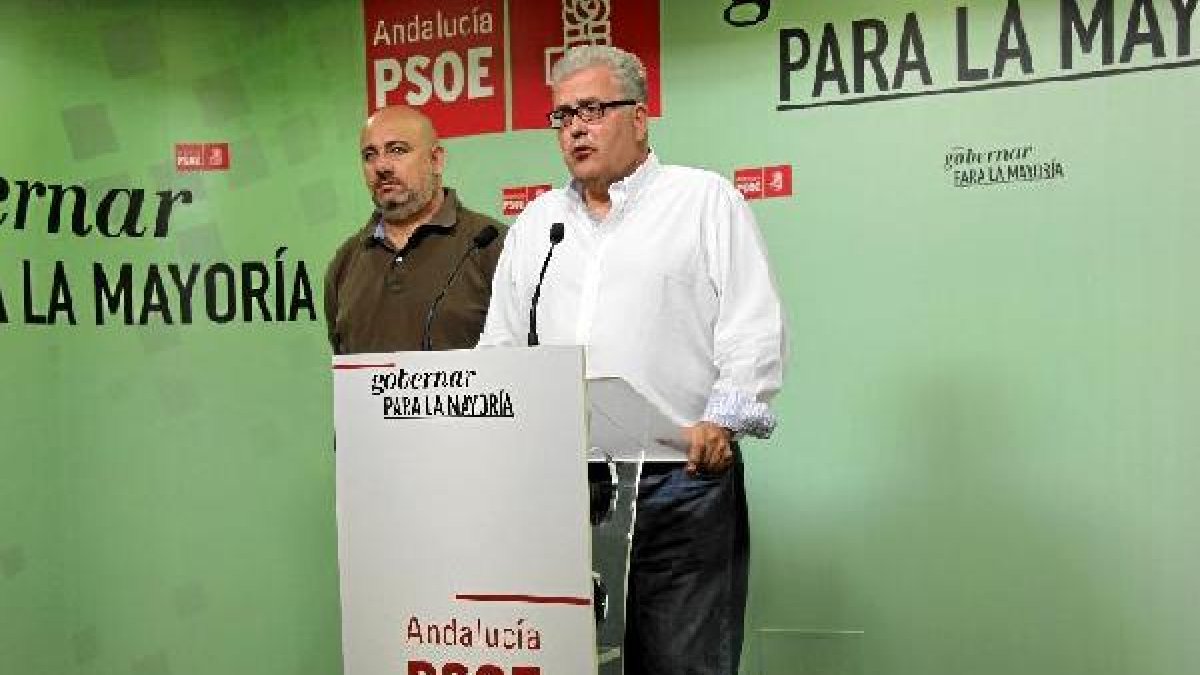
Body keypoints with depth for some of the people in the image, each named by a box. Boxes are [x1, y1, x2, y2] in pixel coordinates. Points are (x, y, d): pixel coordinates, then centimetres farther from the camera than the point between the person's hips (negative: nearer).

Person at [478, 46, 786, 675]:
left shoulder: (705, 198, 5)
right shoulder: (536, 220, 19)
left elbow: (754, 330, -3)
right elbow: (500, 342, 20)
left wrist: (720, 421, -16)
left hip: (680, 478, -4)